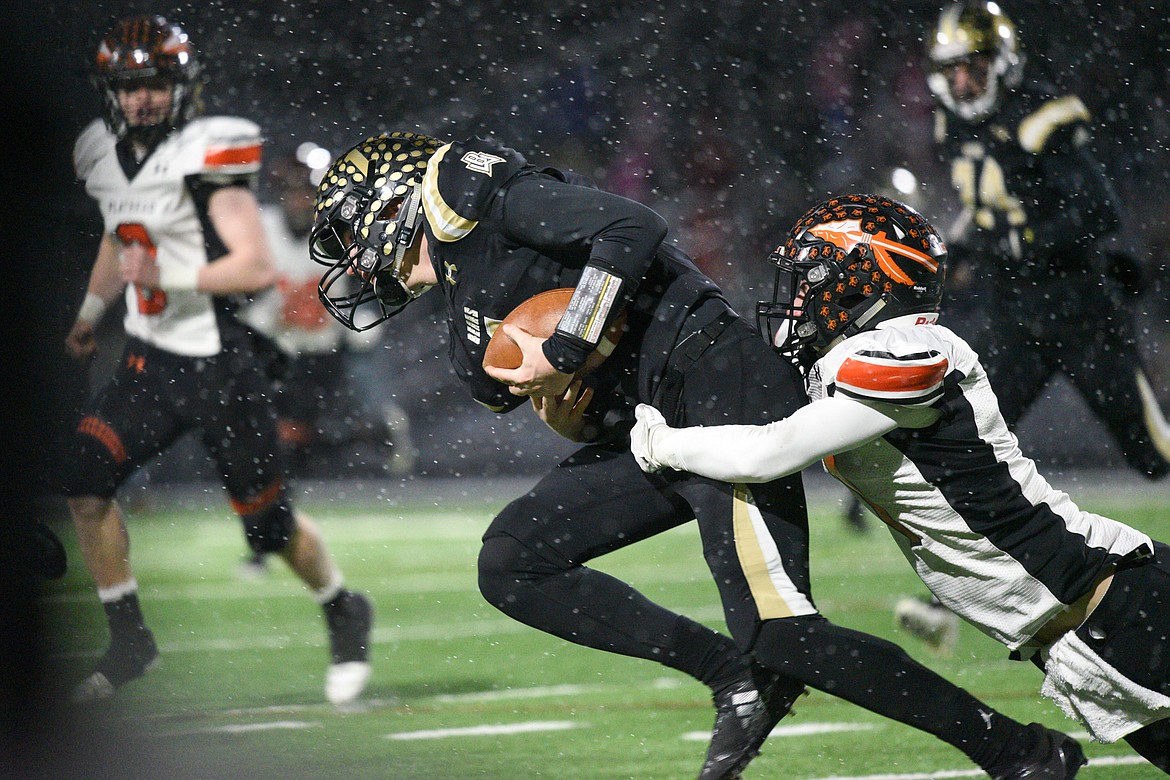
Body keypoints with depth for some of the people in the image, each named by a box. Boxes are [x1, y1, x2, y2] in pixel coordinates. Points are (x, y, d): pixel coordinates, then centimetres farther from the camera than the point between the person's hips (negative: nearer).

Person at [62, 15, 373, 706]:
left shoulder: (208, 157, -16)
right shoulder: (108, 156, 6)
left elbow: (257, 267, -21)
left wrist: (173, 277, -29)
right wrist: (91, 311, 26)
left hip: (223, 363, -6)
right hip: (151, 362, 6)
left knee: (270, 523, 2)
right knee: (84, 483, -11)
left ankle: (345, 616, 31)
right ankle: (130, 640, 1)